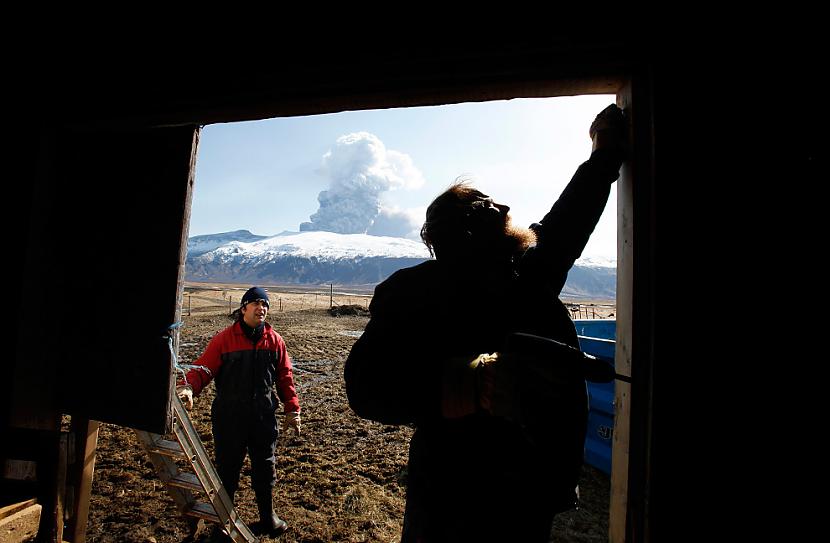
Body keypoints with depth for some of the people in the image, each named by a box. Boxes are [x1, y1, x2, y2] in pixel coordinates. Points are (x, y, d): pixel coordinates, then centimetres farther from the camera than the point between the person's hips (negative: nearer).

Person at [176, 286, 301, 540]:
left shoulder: (274, 340, 2)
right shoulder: (224, 339, -7)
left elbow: (285, 377, 7)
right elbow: (203, 367, -12)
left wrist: (292, 410, 7)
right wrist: (188, 386, -33)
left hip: (264, 416, 3)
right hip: (229, 417, -2)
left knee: (265, 466, 15)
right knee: (227, 468, 10)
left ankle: (267, 516, 37)